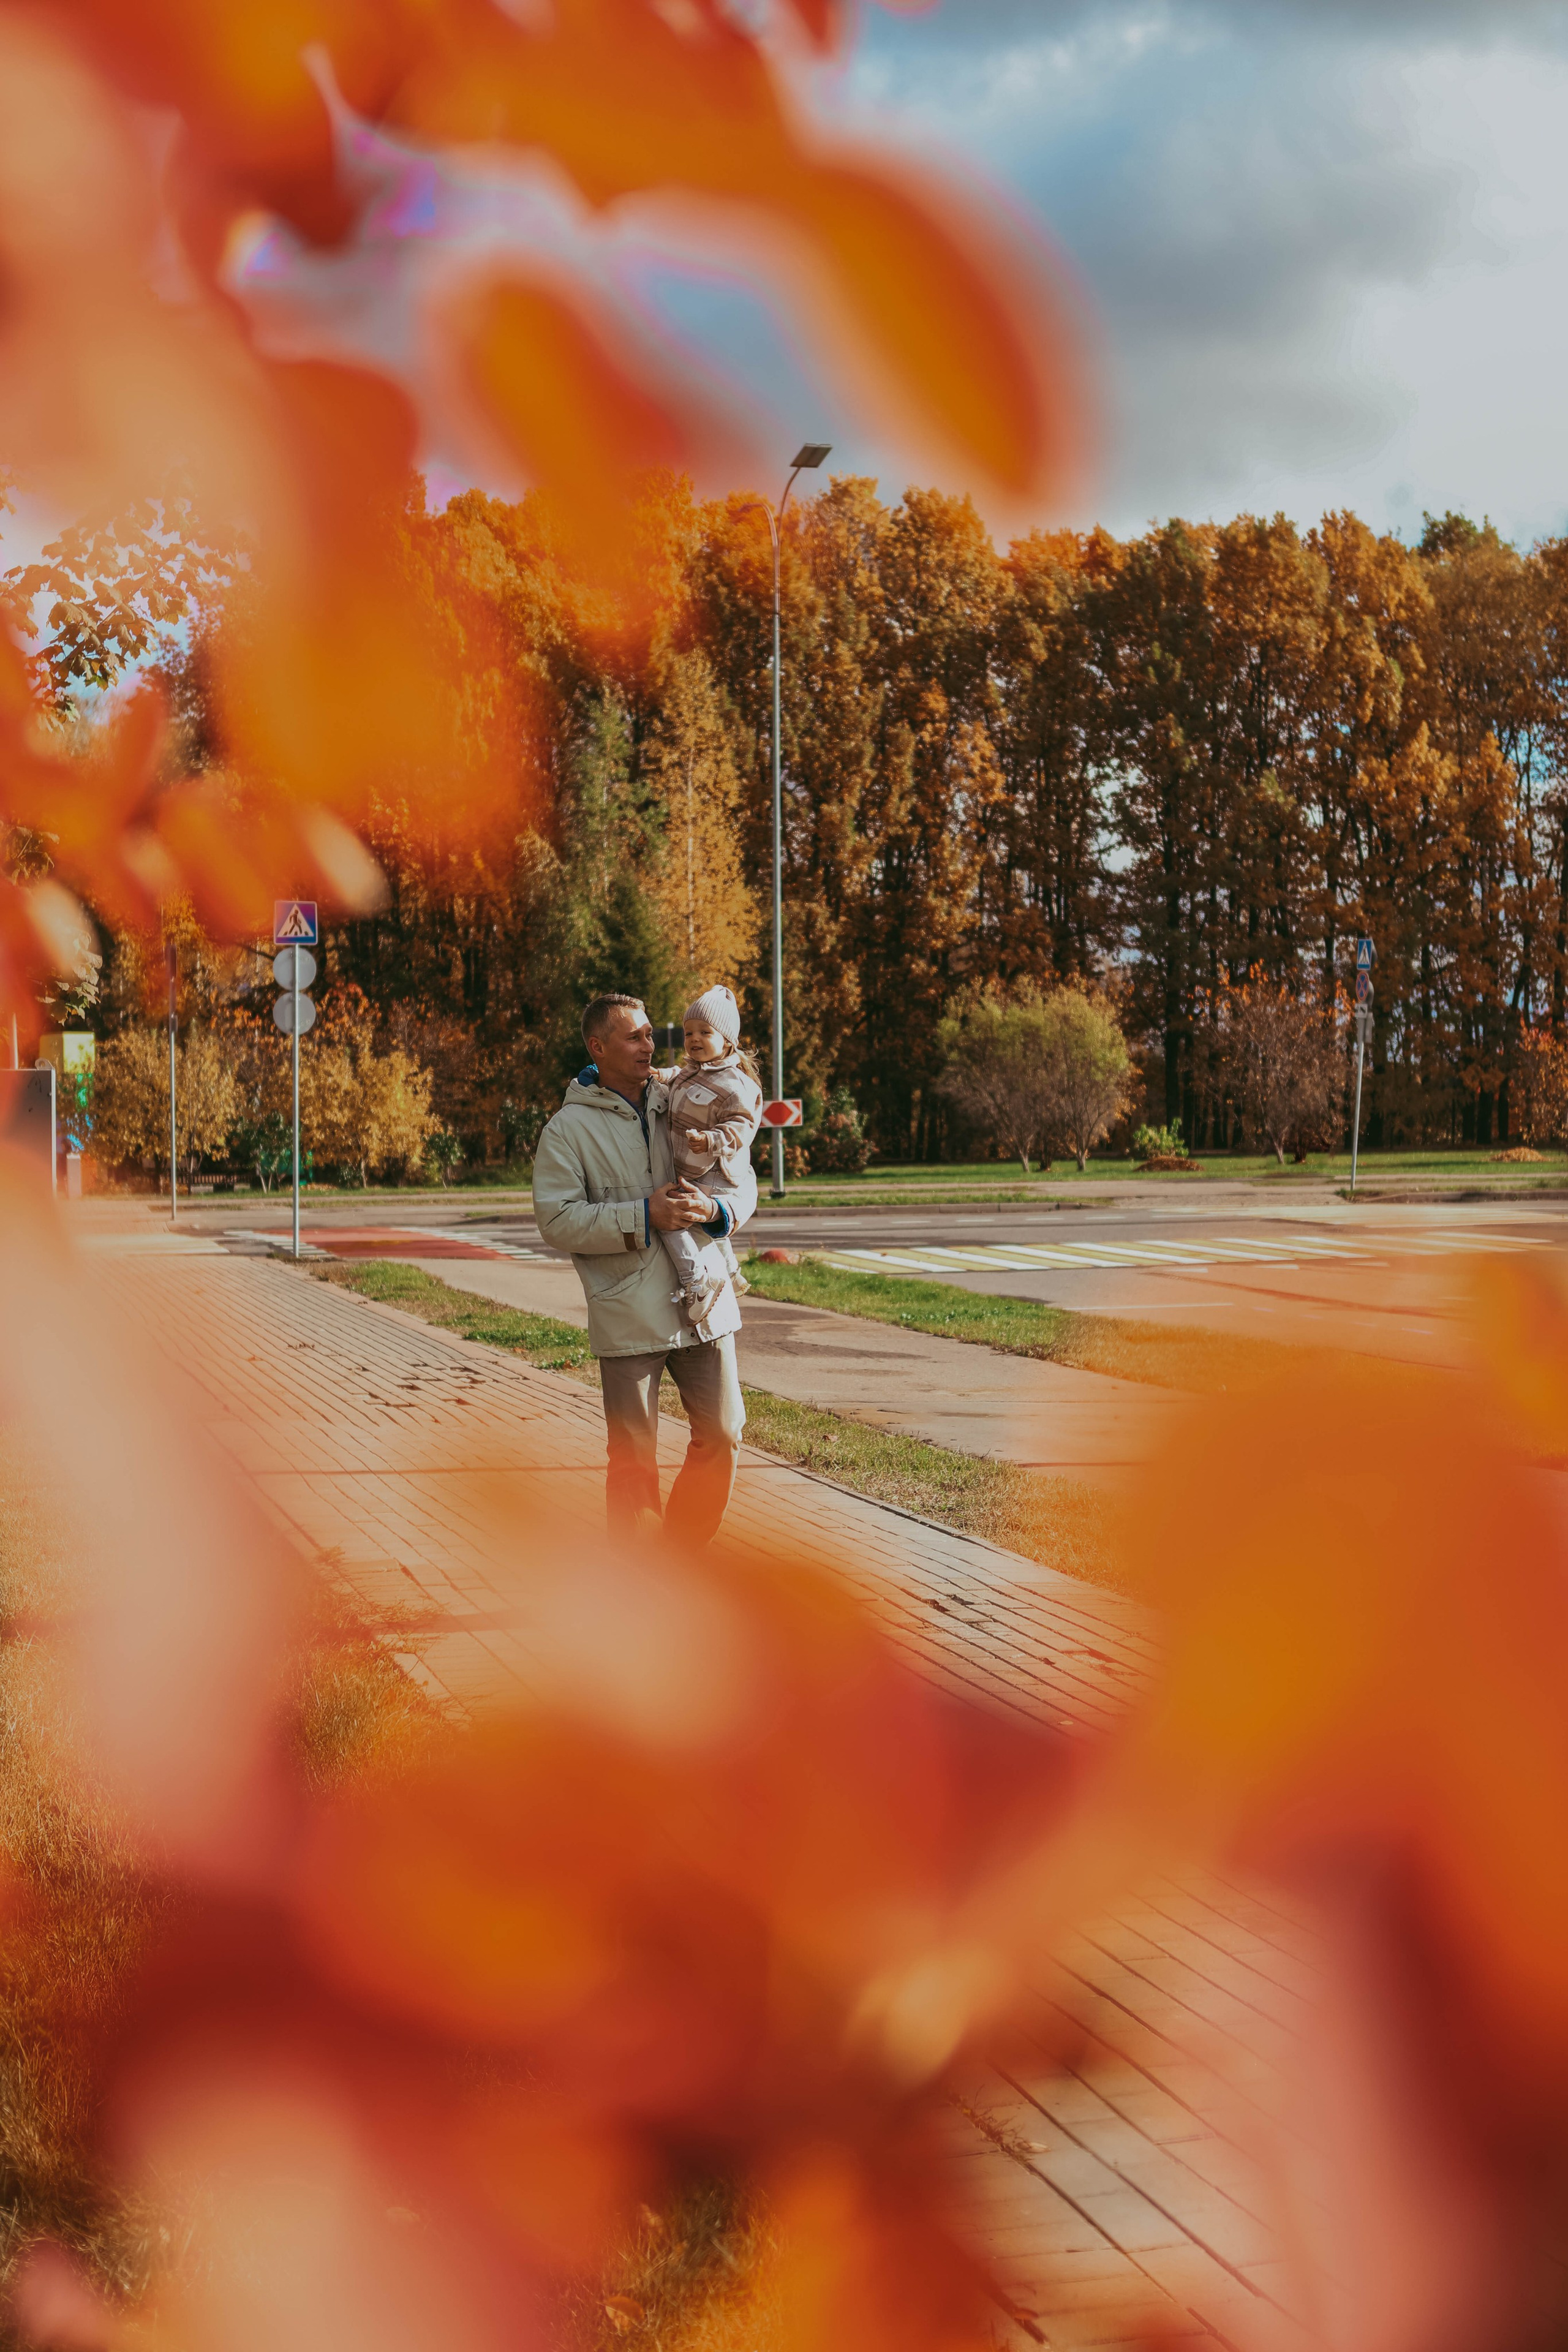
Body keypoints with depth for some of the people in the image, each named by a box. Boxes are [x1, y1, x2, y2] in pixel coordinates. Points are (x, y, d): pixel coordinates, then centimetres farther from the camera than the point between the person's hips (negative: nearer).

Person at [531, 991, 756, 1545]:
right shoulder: (569, 1130, -1)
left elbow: (743, 1185, 13)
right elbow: (557, 1220, -11)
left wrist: (715, 1209, -11)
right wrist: (644, 1217, -19)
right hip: (628, 1318, -4)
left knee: (721, 1434, 8)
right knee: (633, 1455, 2)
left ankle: (684, 1549, 27)